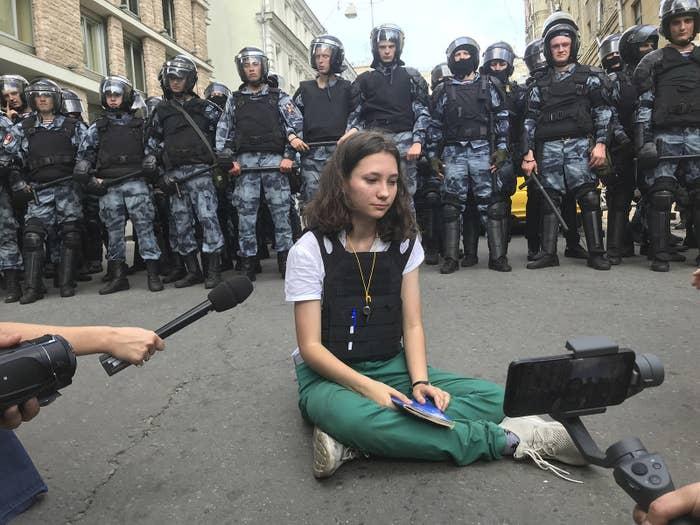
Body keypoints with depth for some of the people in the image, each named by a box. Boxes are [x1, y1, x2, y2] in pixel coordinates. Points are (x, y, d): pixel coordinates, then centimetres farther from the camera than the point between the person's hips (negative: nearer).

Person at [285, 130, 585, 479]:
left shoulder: (404, 242, 1)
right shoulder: (309, 251, -11)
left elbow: (412, 326, 0)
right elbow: (310, 346, -12)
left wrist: (420, 381, -17)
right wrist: (369, 388, -25)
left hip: (392, 368, 5)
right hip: (330, 376, -4)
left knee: (494, 398, -17)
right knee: (363, 418, -40)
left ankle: (352, 443, -26)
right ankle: (505, 440, -21)